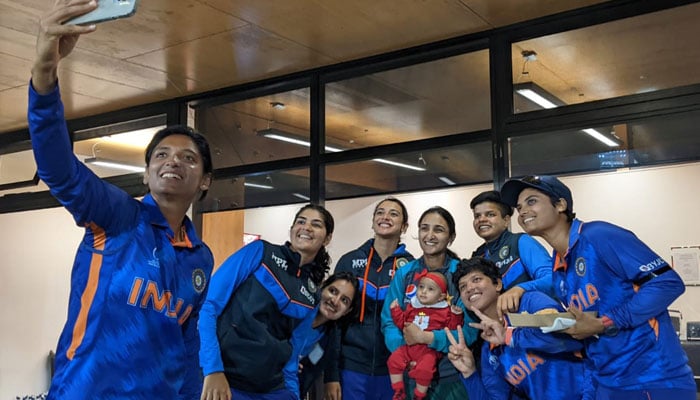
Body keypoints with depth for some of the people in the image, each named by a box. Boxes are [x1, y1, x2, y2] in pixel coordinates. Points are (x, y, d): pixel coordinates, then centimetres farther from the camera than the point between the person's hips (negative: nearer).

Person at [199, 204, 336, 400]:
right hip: (222, 379, -5)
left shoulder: (313, 296, 9)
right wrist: (213, 369, -17)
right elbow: (208, 305, -9)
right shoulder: (259, 251, -4)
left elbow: (291, 347, 13)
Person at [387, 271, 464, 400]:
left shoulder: (445, 311, -1)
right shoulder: (412, 306, 12)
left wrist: (456, 316, -15)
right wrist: (395, 310, 13)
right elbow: (402, 323, 19)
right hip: (409, 346, 5)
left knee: (424, 369, -26)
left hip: (430, 349, -5)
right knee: (394, 360, -8)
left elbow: (451, 329, -4)